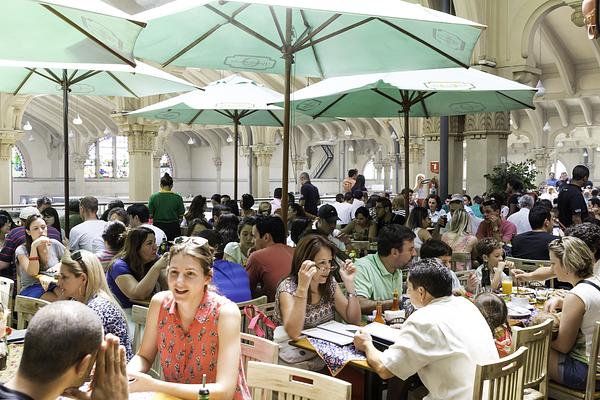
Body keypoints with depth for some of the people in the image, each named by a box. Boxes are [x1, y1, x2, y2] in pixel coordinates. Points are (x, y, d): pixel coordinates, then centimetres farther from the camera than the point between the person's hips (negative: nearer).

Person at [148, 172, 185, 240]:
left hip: (158, 225, 0)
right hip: (173, 227, 0)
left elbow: (150, 215, -1)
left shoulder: (153, 197, -2)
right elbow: (181, 215, 0)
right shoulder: (177, 197, -3)